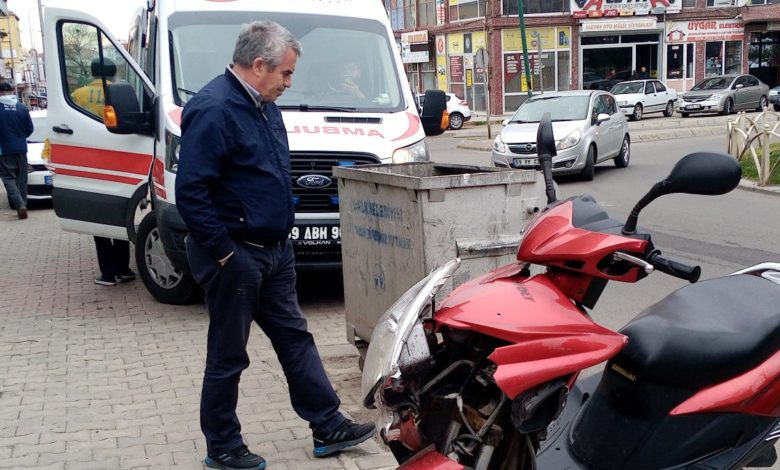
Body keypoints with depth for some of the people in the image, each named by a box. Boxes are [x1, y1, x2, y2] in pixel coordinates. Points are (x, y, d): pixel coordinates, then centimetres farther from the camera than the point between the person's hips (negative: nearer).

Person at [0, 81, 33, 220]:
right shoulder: (22, 108, -1)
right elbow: (29, 129, 5)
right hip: (21, 148, 3)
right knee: (21, 178, 12)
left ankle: (20, 205, -17)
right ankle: (22, 205, 15)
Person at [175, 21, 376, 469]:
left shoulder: (264, 105, 10)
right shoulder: (214, 109, -20)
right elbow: (190, 192, -25)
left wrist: (282, 236, 16)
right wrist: (223, 252, -22)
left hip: (275, 250, 9)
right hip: (237, 255, -9)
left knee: (295, 337, 14)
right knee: (228, 356, 5)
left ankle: (328, 426, 23)